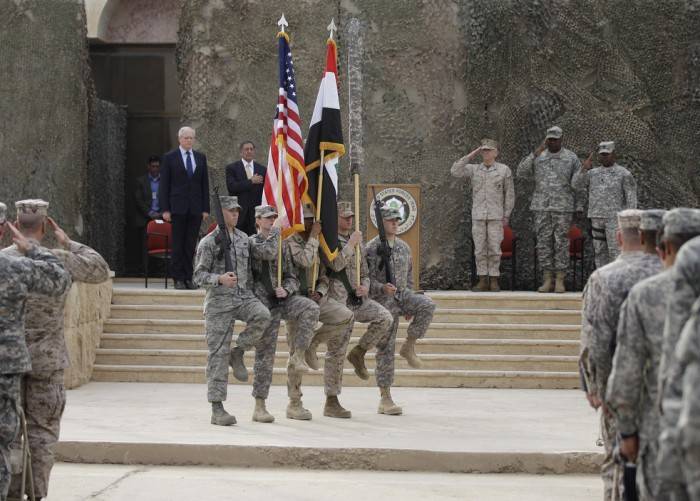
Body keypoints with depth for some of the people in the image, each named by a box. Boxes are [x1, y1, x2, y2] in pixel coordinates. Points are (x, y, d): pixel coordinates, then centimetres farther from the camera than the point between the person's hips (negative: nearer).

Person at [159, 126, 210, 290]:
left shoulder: (201, 158, 12)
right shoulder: (169, 158, 2)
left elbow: (205, 184, 12)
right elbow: (164, 185, 0)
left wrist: (206, 208, 5)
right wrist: (165, 209, -7)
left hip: (196, 208, 3)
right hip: (178, 207, -3)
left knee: (191, 245, 3)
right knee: (178, 244, -1)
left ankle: (188, 278, 8)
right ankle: (178, 278, 3)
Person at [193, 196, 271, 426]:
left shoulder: (244, 239, 12)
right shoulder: (208, 242, -5)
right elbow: (199, 275, -8)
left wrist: (252, 299, 18)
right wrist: (220, 279, -27)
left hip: (243, 297, 4)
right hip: (219, 302, -4)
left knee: (262, 316, -28)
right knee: (218, 354, -4)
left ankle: (238, 353, -3)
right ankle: (217, 409, 1)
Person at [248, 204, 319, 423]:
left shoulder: (283, 245, 15)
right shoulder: (252, 242, -2)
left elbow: (291, 275, 15)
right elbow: (268, 252, -24)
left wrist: (286, 289, -7)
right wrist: (276, 231, -10)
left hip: (284, 298, 4)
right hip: (264, 302, -4)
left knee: (310, 308, -28)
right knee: (265, 355, -3)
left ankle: (298, 356, -17)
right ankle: (259, 408, 4)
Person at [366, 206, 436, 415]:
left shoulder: (404, 247, 12)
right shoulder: (371, 248, -7)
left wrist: (411, 306, 16)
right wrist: (382, 288, -29)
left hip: (402, 295, 5)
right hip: (383, 301, -5)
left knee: (428, 305, -25)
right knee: (386, 348, -5)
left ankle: (409, 346, -6)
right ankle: (385, 399, 1)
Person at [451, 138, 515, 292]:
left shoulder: (504, 170, -2)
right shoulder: (474, 169, 4)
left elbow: (509, 194, 1)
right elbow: (455, 171, -10)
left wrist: (507, 216, -3)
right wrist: (471, 155, -8)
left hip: (496, 215, -2)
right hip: (478, 214, 2)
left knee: (494, 248, -3)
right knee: (480, 248, 1)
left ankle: (494, 282, 4)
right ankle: (483, 282, 6)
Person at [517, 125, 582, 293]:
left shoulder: (571, 157, 2)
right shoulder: (538, 156, 7)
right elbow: (521, 172, -5)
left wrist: (578, 207, -3)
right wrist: (536, 153, -13)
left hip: (563, 207, -2)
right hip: (541, 207, 2)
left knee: (561, 243, -3)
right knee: (543, 242, 1)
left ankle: (560, 281, 1)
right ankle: (547, 280, 6)